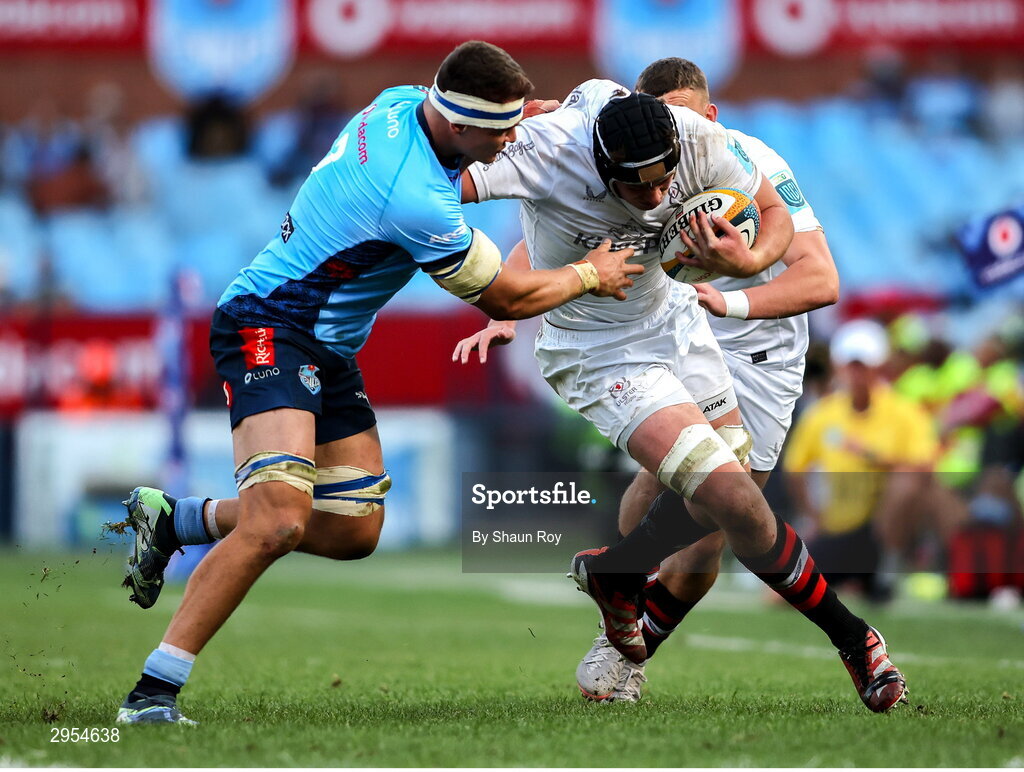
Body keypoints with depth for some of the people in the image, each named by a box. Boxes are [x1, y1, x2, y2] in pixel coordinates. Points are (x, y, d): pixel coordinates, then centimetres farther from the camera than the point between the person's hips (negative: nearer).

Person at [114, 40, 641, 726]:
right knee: (278, 520, -27)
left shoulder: (402, 102, -2)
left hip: (329, 348, 10)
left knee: (354, 532, 11)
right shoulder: (419, 205, -28)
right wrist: (589, 276, 6)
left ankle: (171, 518, 27)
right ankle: (152, 693, -24)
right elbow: (506, 299, -11)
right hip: (271, 329, -10)